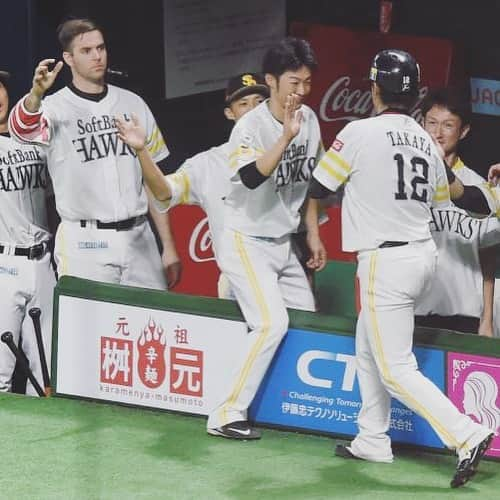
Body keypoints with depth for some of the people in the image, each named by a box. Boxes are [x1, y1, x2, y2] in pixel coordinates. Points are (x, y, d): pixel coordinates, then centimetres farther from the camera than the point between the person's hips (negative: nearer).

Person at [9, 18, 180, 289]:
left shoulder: (133, 104, 11)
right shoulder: (56, 107, -2)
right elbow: (23, 128, -26)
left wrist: (168, 247, 8)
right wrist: (36, 93, -48)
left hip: (139, 238, 3)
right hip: (84, 244, -3)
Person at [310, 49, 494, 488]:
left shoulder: (361, 133, -12)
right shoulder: (425, 141, 7)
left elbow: (318, 189, -4)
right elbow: (453, 194, 16)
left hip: (385, 261, -8)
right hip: (423, 253, 8)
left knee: (396, 370, -7)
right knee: (367, 347, 25)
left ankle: (466, 435, -19)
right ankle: (373, 441, 31)